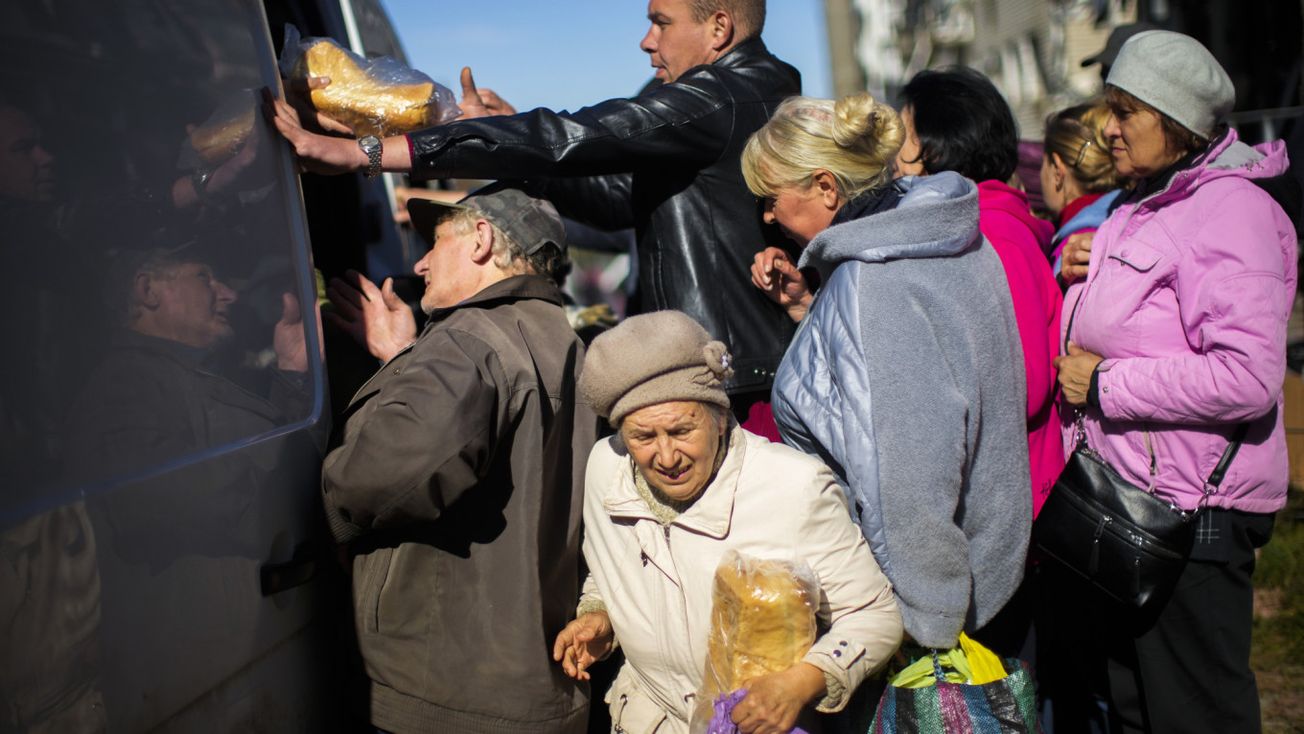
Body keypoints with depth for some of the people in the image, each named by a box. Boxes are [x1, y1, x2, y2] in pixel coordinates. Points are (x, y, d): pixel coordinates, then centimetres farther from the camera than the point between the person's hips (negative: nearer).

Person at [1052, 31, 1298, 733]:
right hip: (1128, 501, 10)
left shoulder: (1229, 210, -15)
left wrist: (1105, 384, -18)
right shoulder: (1138, 208, 14)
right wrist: (1078, 278, 8)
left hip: (1194, 511, -9)